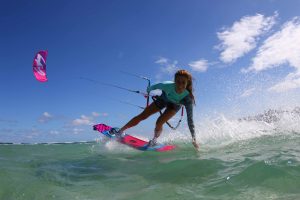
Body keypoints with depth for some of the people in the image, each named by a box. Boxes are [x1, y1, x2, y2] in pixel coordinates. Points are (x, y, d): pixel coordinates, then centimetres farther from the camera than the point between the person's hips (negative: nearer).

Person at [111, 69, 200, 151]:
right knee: (141, 116, -2)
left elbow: (190, 119, -34)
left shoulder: (187, 98, -39)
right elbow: (154, 87, -17)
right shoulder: (168, 86, -40)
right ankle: (120, 131, 14)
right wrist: (148, 91, 3)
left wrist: (194, 138, -36)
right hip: (163, 99, 1)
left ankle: (154, 140, 9)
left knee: (159, 123, -22)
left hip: (175, 105, -1)